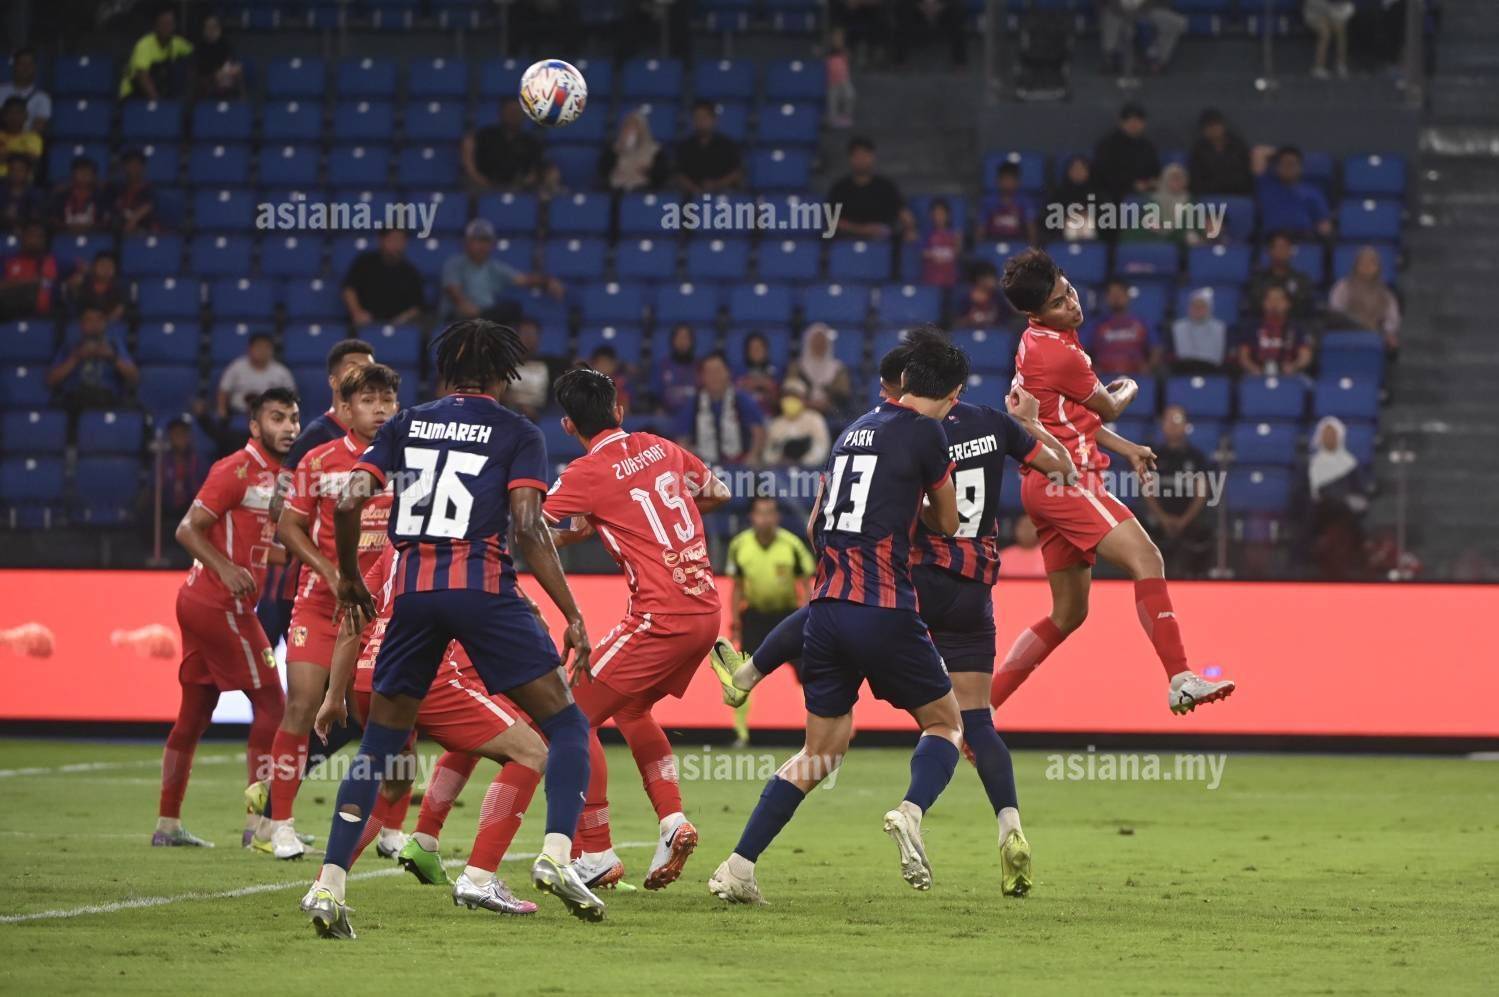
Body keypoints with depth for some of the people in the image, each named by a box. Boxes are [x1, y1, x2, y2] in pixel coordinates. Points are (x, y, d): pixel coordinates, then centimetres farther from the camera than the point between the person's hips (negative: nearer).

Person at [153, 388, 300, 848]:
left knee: (195, 712, 11)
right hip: (220, 604, -10)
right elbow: (188, 530, -17)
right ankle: (260, 822, -8)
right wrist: (225, 569, -30)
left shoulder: (276, 475, 16)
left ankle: (167, 824, 15)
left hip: (200, 602, 10)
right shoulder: (238, 470, -13)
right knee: (270, 703, -7)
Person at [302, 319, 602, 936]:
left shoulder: (406, 425, 16)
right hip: (483, 587, -3)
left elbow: (348, 501, 6)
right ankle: (556, 854, -18)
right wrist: (572, 617, -6)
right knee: (566, 725, 5)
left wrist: (348, 578, 22)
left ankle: (329, 887, 2)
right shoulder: (518, 434, 8)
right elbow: (528, 527, -5)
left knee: (379, 742, 13)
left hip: (412, 591, 3)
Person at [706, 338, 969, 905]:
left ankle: (738, 865, 2)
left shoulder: (856, 429, 17)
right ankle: (911, 810, -18)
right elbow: (947, 522, 9)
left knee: (823, 748, 12)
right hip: (884, 611, -6)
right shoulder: (925, 433, -3)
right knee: (944, 723, 11)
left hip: (825, 606, 6)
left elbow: (814, 526, 25)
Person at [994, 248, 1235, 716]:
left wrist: (1126, 448, 13)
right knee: (1146, 559, -24)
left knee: (1069, 613, 13)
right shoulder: (1060, 355, -15)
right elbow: (1108, 408, 2)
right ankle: (1181, 682, -37)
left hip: (1046, 482, 10)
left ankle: (980, 707, 14)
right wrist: (1129, 389, 24)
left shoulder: (1038, 344, 16)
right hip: (1064, 479, -10)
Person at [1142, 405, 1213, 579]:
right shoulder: (1155, 456, 8)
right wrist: (1163, 518, -8)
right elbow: (1148, 492, 5)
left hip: (1189, 520, 0)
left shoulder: (1196, 456, 7)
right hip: (1162, 523, 0)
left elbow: (1201, 493, 3)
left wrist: (1184, 520, -9)